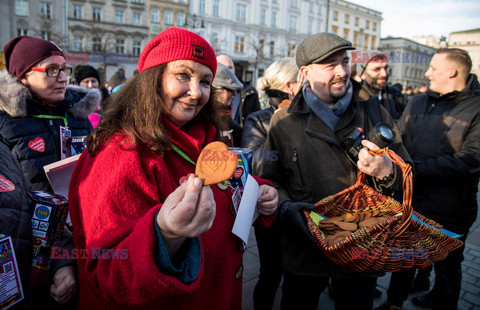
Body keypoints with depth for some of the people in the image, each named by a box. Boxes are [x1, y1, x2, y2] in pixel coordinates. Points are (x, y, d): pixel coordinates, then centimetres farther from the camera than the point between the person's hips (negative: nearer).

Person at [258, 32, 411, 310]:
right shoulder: (284, 121, -3)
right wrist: (286, 208, -21)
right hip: (304, 252, -1)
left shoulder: (374, 113, 2)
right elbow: (268, 179, -2)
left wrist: (386, 172, -18)